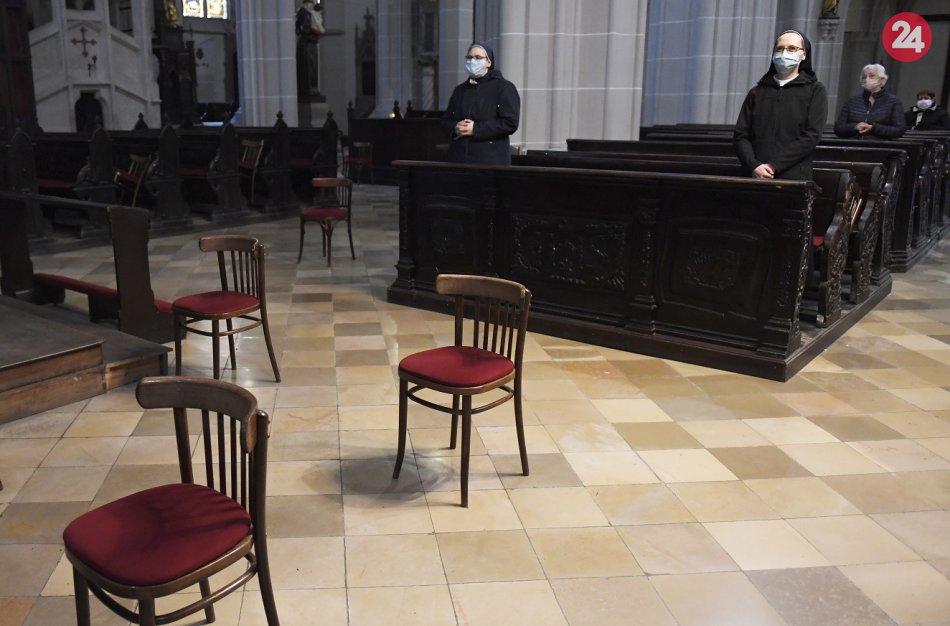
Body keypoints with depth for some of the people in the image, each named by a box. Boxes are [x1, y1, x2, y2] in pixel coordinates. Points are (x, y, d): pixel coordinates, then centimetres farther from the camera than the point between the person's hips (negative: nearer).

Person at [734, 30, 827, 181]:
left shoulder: (815, 90, 7)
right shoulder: (757, 92, 14)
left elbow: (811, 136, -5)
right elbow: (741, 135, 6)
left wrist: (773, 166, -13)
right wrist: (754, 166, -11)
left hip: (794, 178, -2)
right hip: (757, 177, 2)